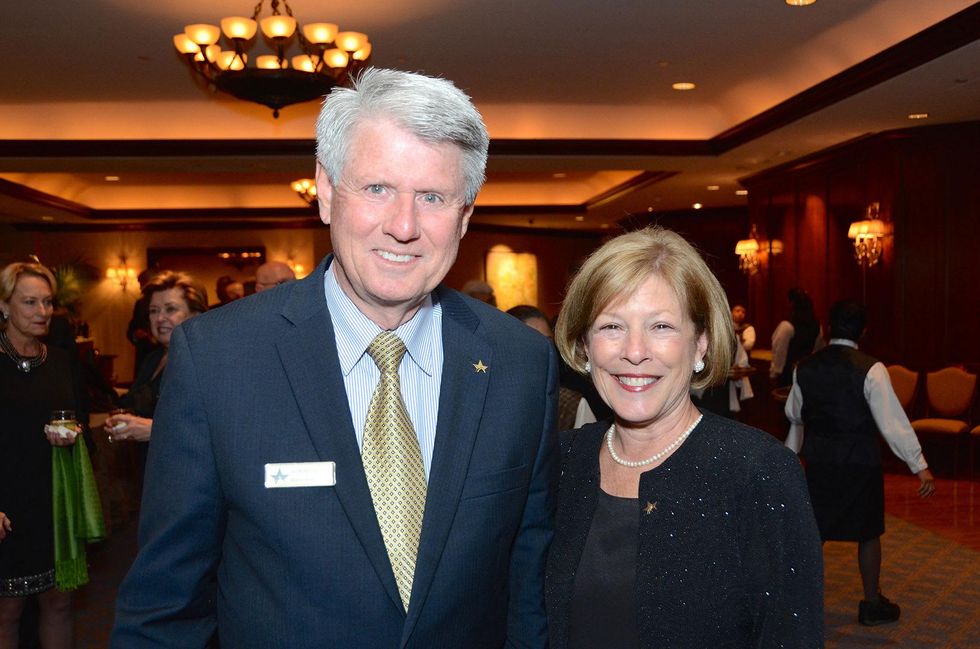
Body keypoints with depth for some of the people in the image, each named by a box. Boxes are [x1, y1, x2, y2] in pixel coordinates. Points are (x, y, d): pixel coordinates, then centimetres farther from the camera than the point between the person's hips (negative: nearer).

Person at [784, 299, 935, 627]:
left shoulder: (805, 368, -1)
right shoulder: (870, 369, -14)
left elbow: (794, 415, 14)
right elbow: (893, 422, -16)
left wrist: (791, 450, 32)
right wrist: (920, 466, -11)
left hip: (818, 462, 3)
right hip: (860, 464, -3)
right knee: (868, 533, 15)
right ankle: (872, 605, 28)